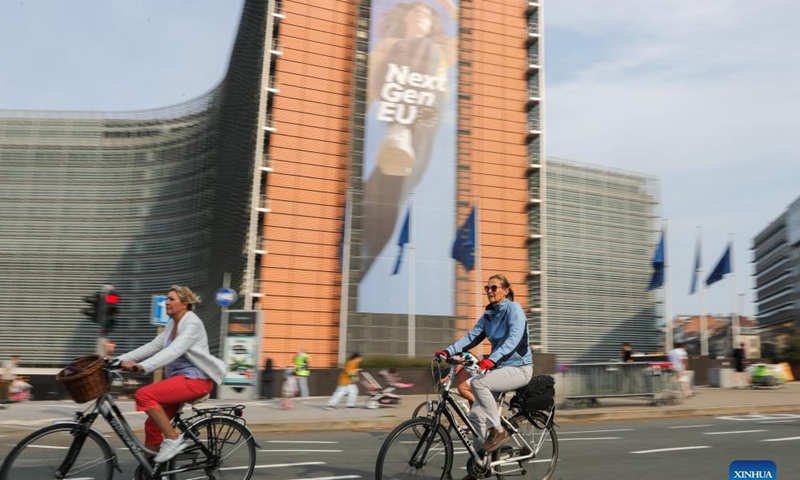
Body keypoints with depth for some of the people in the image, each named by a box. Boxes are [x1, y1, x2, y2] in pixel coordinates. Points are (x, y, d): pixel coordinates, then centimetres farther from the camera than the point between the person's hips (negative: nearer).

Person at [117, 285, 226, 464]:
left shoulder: (192, 323, -14)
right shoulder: (172, 324, 13)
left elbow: (173, 351, -27)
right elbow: (152, 346, 10)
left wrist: (142, 366, -37)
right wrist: (121, 359, 0)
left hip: (196, 378, -9)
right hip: (179, 376, 9)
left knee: (144, 395, -22)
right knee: (152, 425, 4)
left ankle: (173, 439, -12)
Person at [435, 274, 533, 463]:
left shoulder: (514, 309, -12)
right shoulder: (489, 314, 9)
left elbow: (513, 339, -27)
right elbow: (472, 336, 3)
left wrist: (491, 359, -42)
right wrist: (448, 351, -12)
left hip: (519, 368, -7)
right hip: (500, 367, 8)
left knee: (478, 382, -30)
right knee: (475, 414, -1)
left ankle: (498, 431, -17)